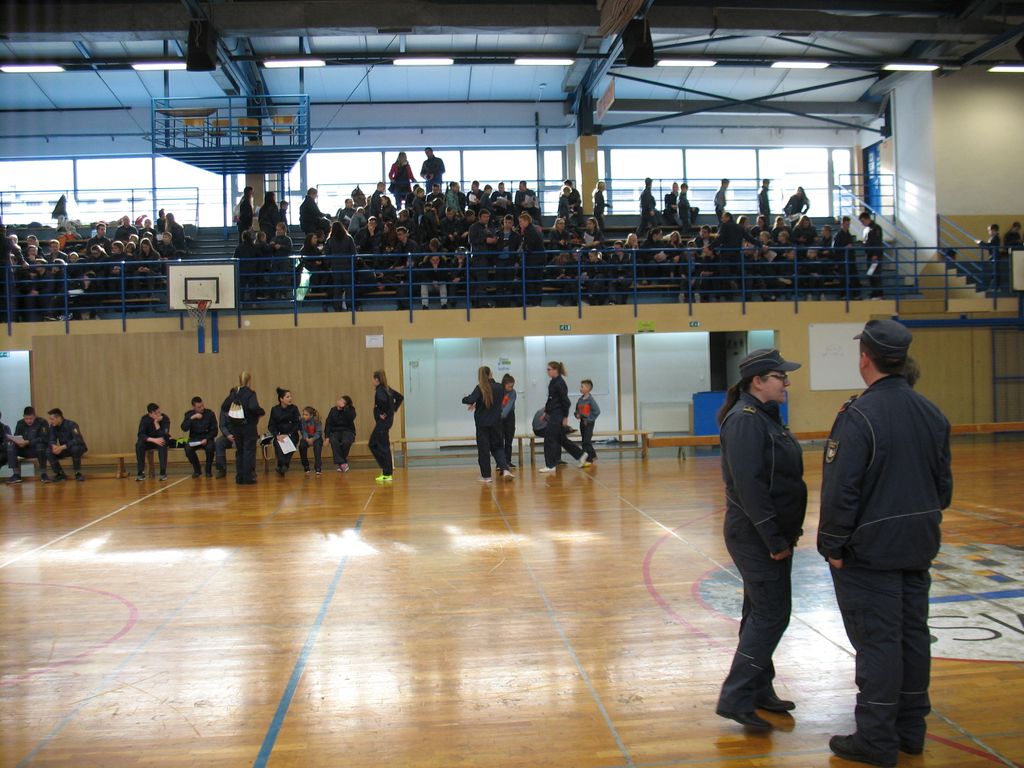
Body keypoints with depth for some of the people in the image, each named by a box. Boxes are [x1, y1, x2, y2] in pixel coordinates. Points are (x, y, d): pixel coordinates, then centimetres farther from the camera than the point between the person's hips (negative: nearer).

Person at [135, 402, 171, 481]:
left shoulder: (165, 418, -20)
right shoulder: (145, 419, -17)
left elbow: (163, 435, -29)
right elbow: (141, 435, -25)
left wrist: (156, 423, -35)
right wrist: (154, 440, -39)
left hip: (160, 440, -1)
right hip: (149, 441, 1)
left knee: (162, 444, -37)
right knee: (139, 444, -31)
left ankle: (163, 472, -30)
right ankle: (141, 472, -24)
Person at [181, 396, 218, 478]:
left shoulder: (210, 414, -5)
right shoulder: (189, 414, 0)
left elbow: (214, 430, -4)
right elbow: (184, 428, -14)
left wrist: (206, 439, -19)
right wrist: (192, 418, -25)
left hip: (207, 438, -1)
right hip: (194, 439, 2)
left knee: (210, 448, -34)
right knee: (188, 449, -30)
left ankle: (208, 470, -9)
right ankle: (196, 470, -4)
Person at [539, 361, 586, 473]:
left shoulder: (560, 383, -16)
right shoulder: (552, 382, 11)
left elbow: (565, 401, -16)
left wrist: (565, 417, -15)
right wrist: (546, 411, 16)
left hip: (558, 415, -10)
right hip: (553, 414, 10)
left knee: (550, 438, -6)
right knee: (561, 439, 15)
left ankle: (551, 465, 1)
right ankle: (580, 455, 25)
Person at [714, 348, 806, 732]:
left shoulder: (765, 416, 12)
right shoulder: (745, 419, -19)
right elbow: (749, 485, -24)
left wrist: (785, 533, 15)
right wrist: (774, 539, -22)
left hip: (770, 533, 10)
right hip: (756, 537, -10)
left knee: (761, 613, 16)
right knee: (771, 615, -6)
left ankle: (758, 691, 28)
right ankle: (735, 698, 1)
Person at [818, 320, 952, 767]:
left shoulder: (858, 416, -18)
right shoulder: (932, 414, 6)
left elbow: (841, 490, -21)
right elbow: (944, 485, 13)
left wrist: (833, 545, -12)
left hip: (870, 549, -7)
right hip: (918, 546, 7)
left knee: (877, 641, 0)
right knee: (913, 635, 15)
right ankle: (910, 729, 28)